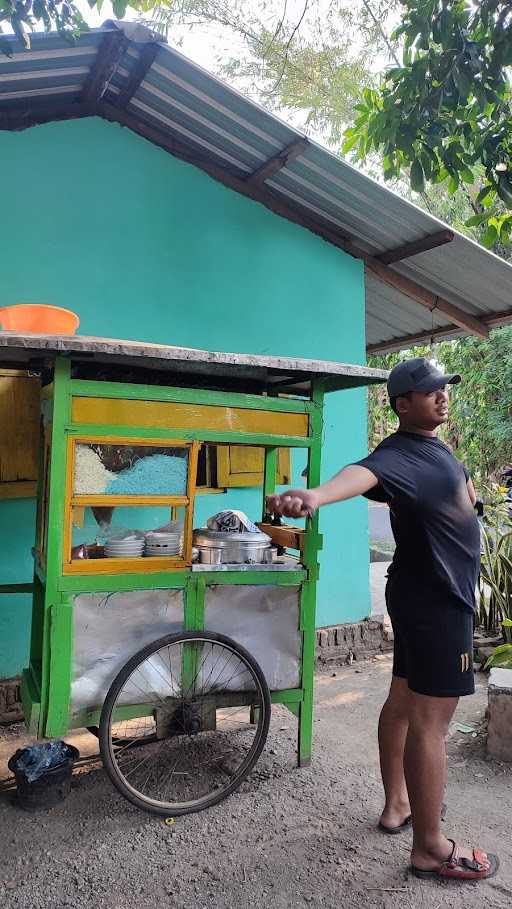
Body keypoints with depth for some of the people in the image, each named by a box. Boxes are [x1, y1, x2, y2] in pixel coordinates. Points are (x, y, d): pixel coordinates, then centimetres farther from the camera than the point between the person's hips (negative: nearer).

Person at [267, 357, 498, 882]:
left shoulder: (434, 446, 11)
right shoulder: (400, 453, -21)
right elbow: (364, 472, -46)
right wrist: (317, 496, -64)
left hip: (427, 596, 10)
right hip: (437, 601, -10)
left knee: (403, 701, 18)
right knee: (430, 720, -2)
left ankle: (397, 805, 34)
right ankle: (430, 847, 11)